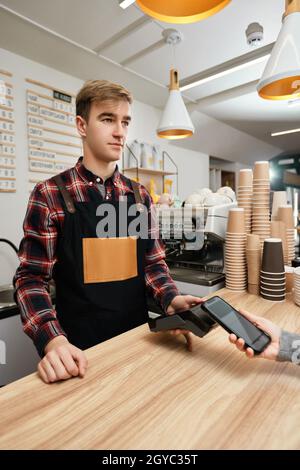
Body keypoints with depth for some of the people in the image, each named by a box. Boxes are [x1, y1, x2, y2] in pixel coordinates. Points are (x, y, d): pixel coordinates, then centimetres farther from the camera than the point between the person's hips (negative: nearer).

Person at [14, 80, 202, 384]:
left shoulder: (139, 196, 1)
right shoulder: (50, 195, -11)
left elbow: (153, 263, 5)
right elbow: (32, 277, -10)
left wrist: (171, 299, -13)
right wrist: (53, 340, -25)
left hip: (137, 335, 5)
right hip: (80, 347, -4)